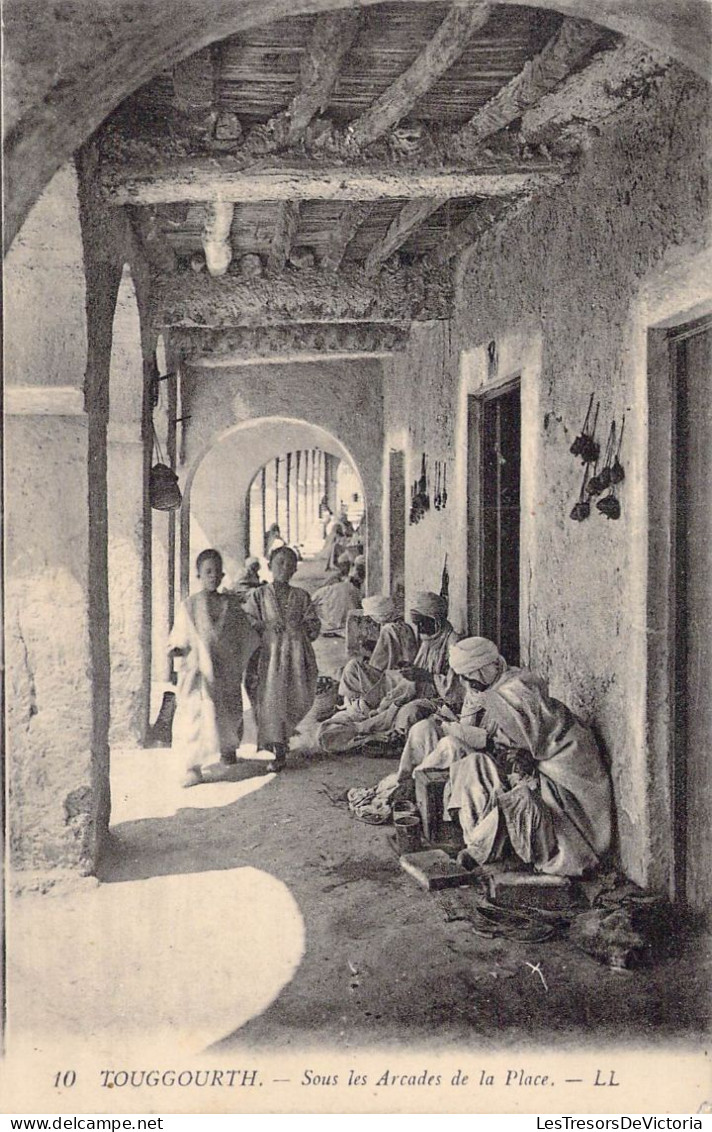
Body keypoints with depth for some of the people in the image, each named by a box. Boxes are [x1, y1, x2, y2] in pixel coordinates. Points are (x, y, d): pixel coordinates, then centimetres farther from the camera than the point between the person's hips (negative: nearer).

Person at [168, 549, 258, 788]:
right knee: (197, 714, -12)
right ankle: (193, 767, -11)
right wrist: (176, 648, -19)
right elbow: (180, 636, 0)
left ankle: (228, 750, 38)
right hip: (198, 669, -3)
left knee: (229, 712, 12)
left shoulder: (231, 604, 6)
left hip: (226, 670, 3)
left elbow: (244, 635, 14)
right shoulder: (189, 605, 1)